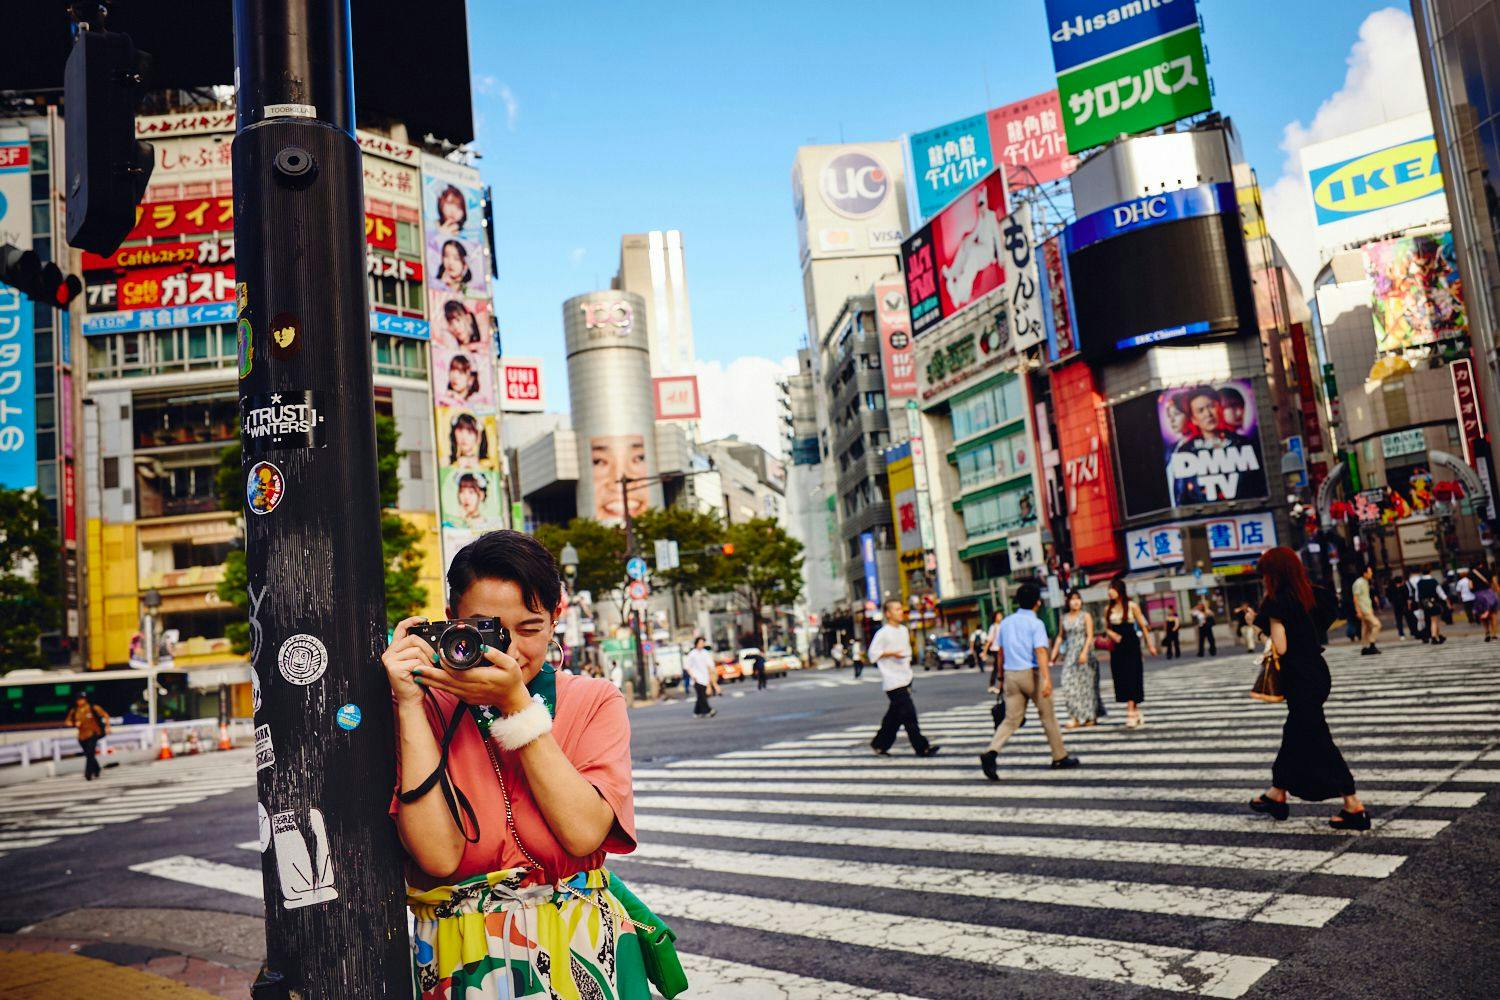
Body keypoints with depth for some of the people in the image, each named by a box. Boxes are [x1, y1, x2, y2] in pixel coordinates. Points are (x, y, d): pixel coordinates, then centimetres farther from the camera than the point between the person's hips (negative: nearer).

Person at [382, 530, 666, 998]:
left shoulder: (593, 701, -1)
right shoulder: (428, 709, -3)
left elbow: (584, 834, -15)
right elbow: (439, 858, -15)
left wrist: (516, 704, -17)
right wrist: (409, 704, -16)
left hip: (583, 954, 0)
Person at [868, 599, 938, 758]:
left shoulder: (903, 630, 14)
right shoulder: (883, 633, -11)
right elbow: (873, 654, -12)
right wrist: (892, 653, -19)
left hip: (905, 678, 8)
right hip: (892, 681, -8)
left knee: (895, 715, 12)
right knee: (908, 713, -10)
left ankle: (879, 744, 24)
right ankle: (922, 747, -8)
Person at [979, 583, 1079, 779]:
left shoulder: (1006, 622, 10)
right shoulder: (1036, 623, -9)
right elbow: (1040, 651, -21)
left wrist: (1002, 675, 28)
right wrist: (1047, 679, -28)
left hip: (1011, 674, 5)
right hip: (1032, 674, -5)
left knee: (1012, 720, 2)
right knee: (1047, 716, 12)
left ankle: (991, 752, -18)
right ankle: (1059, 757, 24)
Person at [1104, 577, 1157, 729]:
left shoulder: (1132, 606, -3)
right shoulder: (1108, 609, 6)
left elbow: (1143, 626, 0)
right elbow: (1106, 628, 11)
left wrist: (1150, 644, 1)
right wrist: (1111, 634, -11)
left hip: (1131, 644, -4)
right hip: (1117, 646, 4)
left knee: (1131, 677, -7)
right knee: (1121, 678, 4)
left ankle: (1131, 714, -8)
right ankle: (1137, 713, 16)